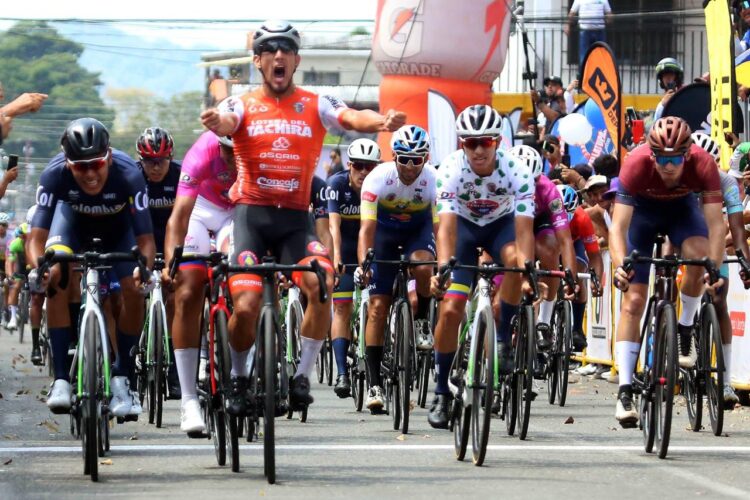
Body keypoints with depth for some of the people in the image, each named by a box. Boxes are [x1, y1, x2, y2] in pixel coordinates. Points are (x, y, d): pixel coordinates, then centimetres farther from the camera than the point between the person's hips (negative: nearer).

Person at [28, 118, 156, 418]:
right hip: (73, 217, 0)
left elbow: (145, 239, -35)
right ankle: (61, 380, -21)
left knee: (133, 290, -20)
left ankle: (122, 380, -3)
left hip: (117, 226, 0)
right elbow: (37, 237, -35)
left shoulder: (128, 175, -38)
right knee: (57, 281, -25)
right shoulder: (55, 174, -36)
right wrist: (38, 267, -57)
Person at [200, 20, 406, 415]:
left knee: (321, 283, -25)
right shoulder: (243, 105, 2)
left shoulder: (315, 105, 4)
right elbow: (226, 123, -20)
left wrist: (382, 122, -38)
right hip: (250, 214, -1)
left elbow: (352, 117, -15)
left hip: (295, 218, 1)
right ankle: (239, 378, 13)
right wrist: (216, 123, -46)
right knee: (246, 305, -15)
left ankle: (302, 376, -11)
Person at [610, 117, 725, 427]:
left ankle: (684, 329, -7)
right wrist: (620, 266, -54)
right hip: (643, 210, -1)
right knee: (633, 301, -9)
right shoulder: (637, 164, -36)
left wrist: (715, 267, -49)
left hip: (681, 207, 1)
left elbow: (715, 224, -35)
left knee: (699, 254, -32)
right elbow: (618, 227, -38)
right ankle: (625, 390, -7)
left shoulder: (703, 164, -34)